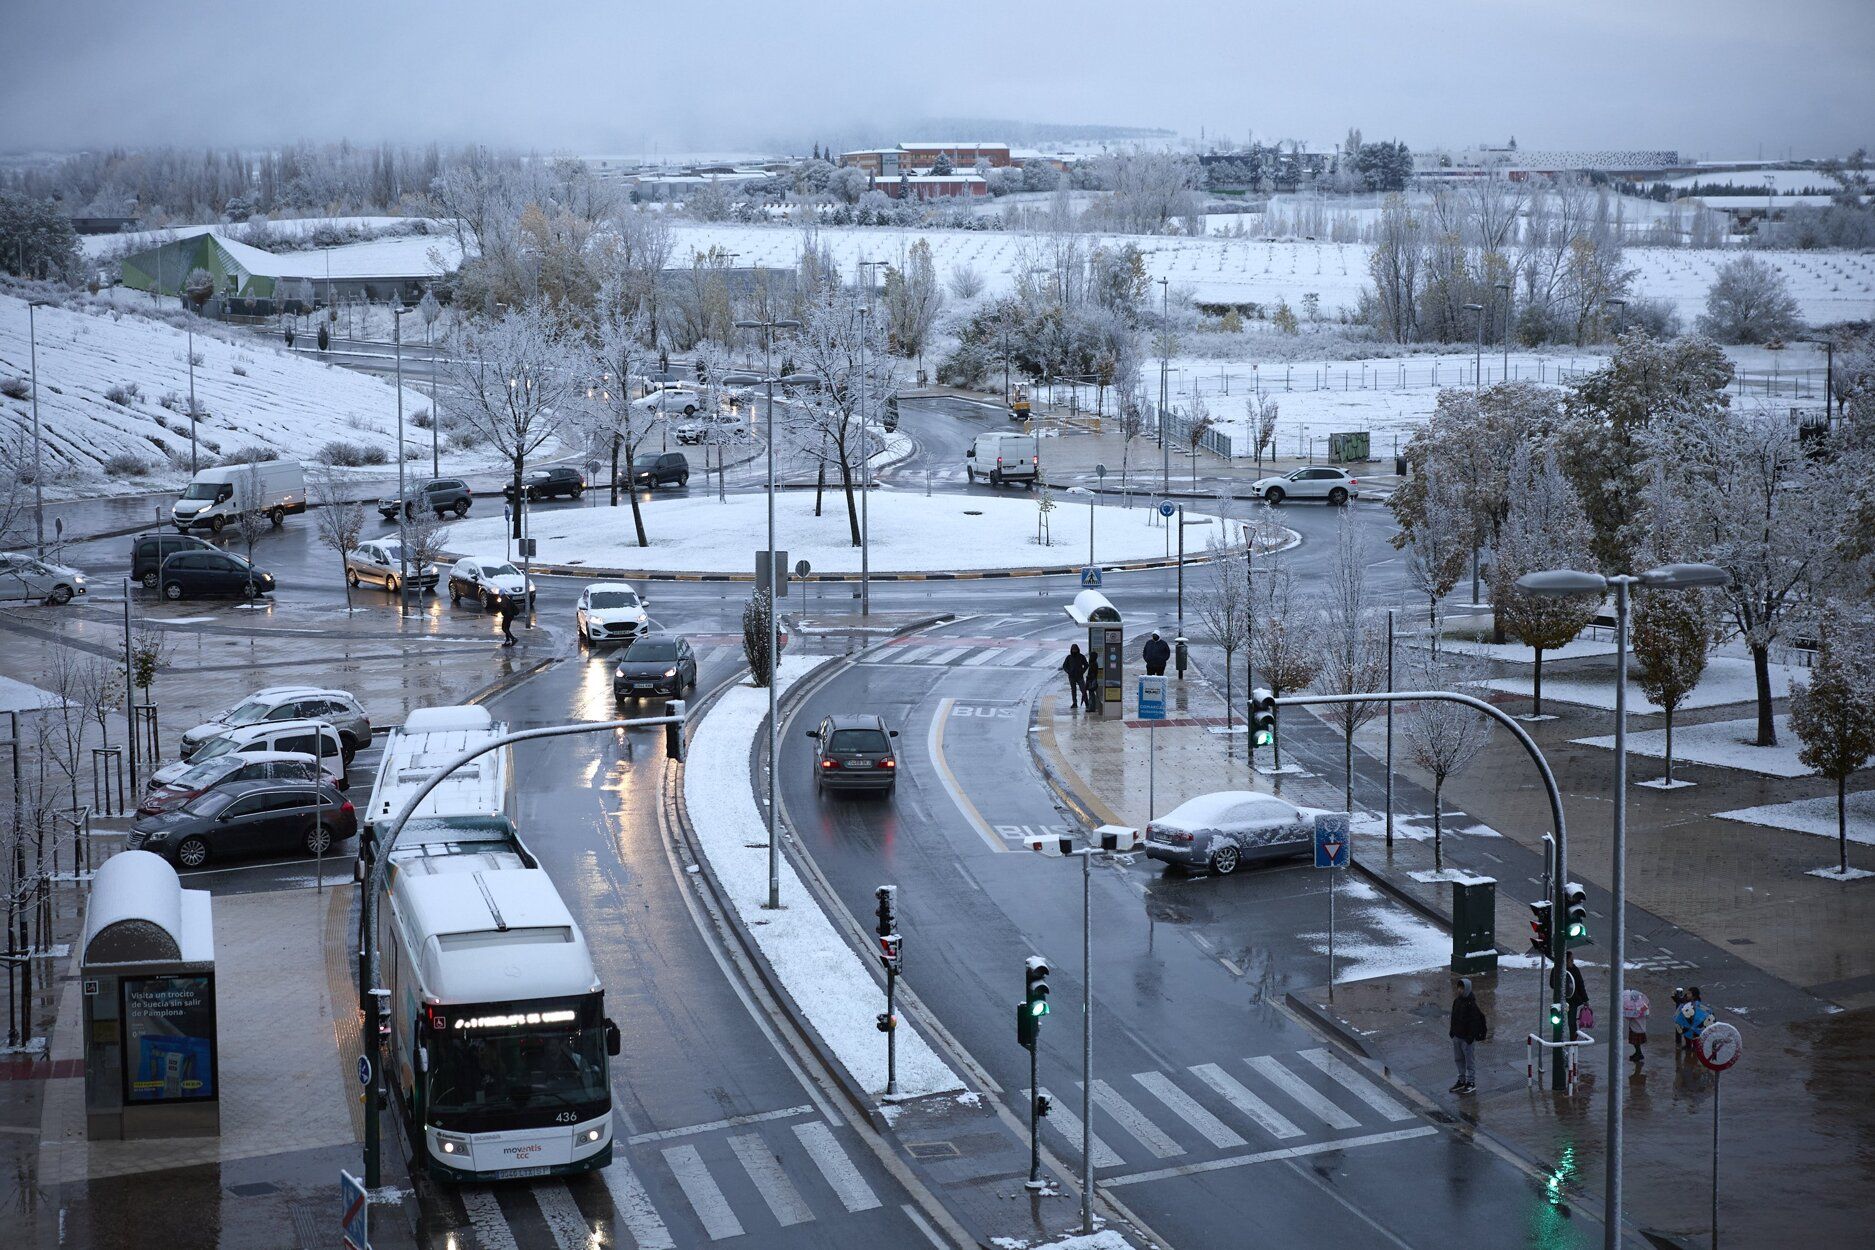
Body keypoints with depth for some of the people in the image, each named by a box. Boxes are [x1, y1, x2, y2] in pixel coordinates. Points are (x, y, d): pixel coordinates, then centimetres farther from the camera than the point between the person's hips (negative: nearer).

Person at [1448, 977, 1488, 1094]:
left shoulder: (1472, 1003, -20)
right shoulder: (1457, 1001, 4)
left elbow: (1474, 1022, -20)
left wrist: (1470, 1037, -20)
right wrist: (1452, 1031, 15)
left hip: (1467, 1037, -8)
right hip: (1457, 1036, 8)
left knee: (1470, 1061, 4)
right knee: (1459, 1059, 18)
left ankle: (1471, 1083, 13)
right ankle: (1462, 1080, 30)